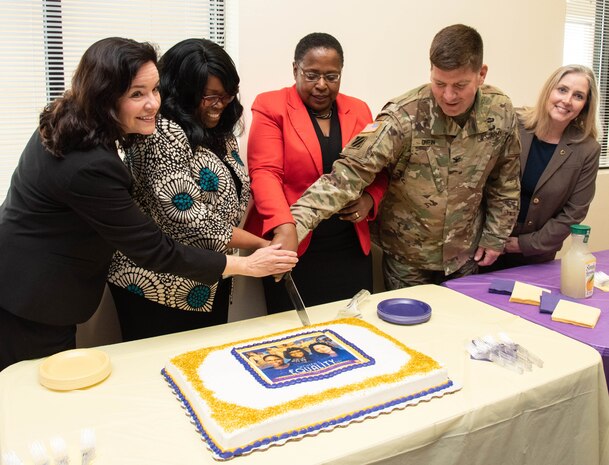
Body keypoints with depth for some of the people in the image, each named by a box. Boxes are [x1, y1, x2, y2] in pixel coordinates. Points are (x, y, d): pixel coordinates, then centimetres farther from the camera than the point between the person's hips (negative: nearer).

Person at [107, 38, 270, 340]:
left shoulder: (220, 131, 8)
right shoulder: (161, 133, -19)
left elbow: (238, 192, 15)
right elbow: (187, 219, -24)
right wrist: (258, 244, -16)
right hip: (159, 287, -8)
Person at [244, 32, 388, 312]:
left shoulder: (359, 111, 10)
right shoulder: (271, 106, -2)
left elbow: (378, 171, 17)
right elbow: (265, 172, -13)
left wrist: (369, 199, -5)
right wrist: (284, 227, -28)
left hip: (351, 250, 4)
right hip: (293, 248, -3)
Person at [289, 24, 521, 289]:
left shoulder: (501, 113, -12)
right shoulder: (404, 117, -25)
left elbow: (505, 182, 2)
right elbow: (351, 170, -32)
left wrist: (495, 237, 3)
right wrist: (299, 220, -45)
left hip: (466, 255, 3)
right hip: (407, 257, -3)